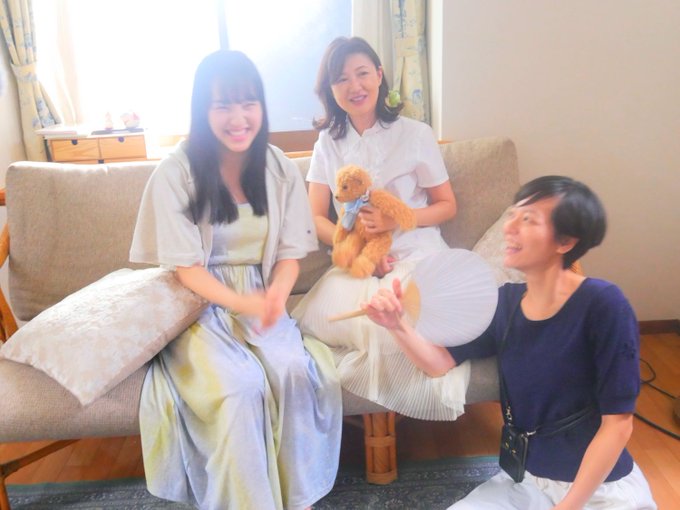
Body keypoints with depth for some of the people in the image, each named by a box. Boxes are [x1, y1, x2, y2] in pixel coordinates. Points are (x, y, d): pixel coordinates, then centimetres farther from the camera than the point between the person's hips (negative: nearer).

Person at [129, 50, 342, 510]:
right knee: (241, 385, -29)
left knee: (296, 371, -26)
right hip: (201, 304, -2)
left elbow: (290, 254, 2)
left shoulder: (280, 169, 1)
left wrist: (275, 296, -20)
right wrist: (247, 305, -25)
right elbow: (187, 268, -10)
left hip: (262, 300, 3)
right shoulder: (176, 173, -10)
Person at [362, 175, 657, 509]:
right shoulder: (506, 301, -3)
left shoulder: (602, 304, -19)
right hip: (525, 480, 5)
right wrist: (397, 325, -22)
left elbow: (617, 423, -17)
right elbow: (440, 361, -3)